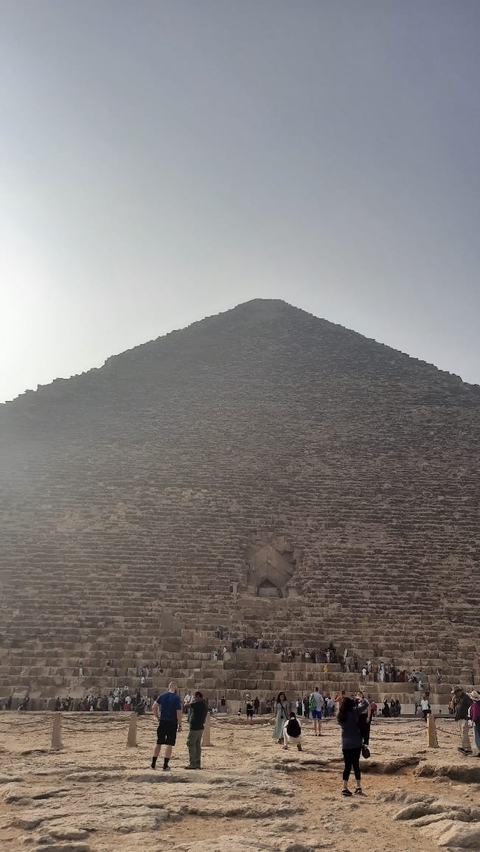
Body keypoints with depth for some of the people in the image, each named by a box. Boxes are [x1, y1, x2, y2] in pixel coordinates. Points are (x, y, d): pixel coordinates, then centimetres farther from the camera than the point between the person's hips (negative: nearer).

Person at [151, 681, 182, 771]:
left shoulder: (162, 696, 5)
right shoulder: (177, 698, -8)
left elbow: (154, 707, -2)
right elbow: (179, 712, -13)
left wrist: (158, 718, 6)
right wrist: (180, 725, -6)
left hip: (163, 722, 4)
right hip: (172, 723, -4)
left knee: (159, 743, 13)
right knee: (169, 744, 2)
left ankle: (153, 764, 16)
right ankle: (165, 765, 2)